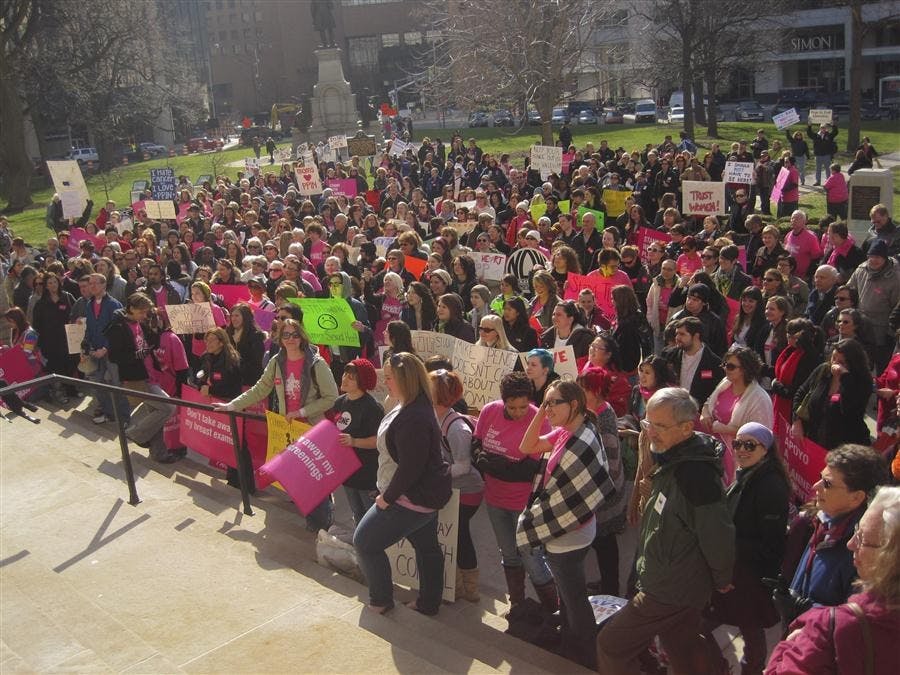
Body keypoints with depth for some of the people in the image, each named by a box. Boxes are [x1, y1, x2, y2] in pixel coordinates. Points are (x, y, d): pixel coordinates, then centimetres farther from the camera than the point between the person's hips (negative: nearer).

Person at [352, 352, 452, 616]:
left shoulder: (413, 419, -29)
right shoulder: (414, 407, 4)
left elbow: (409, 468, -28)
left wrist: (388, 497, -17)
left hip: (412, 498, -10)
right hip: (427, 493, 10)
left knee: (365, 542, 4)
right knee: (426, 547, 20)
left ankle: (381, 601, 19)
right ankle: (429, 603, 34)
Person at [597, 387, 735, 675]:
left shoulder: (694, 474, -31)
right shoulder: (675, 460, 2)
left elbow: (718, 536, -28)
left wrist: (721, 580, -11)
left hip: (669, 594, -9)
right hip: (680, 586, 10)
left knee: (611, 645, 3)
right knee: (684, 652, 24)